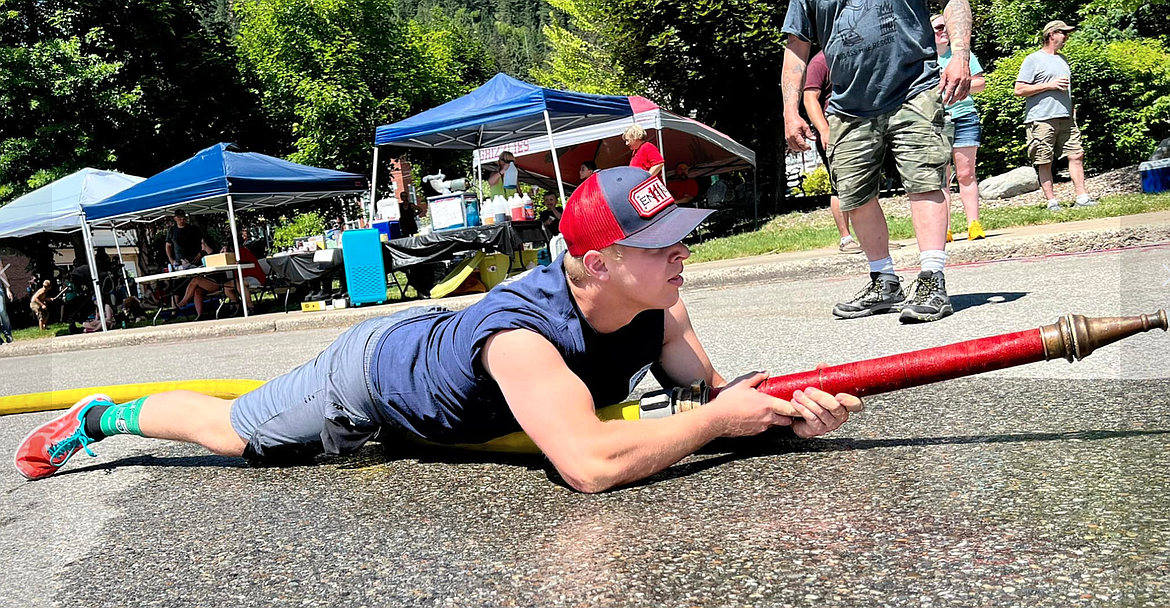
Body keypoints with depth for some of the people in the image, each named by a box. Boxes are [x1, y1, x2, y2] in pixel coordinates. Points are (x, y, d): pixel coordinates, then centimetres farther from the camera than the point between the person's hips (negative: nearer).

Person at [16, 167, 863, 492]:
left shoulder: (658, 311, -22)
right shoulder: (522, 329, -45)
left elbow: (713, 394, -13)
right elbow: (591, 464, -55)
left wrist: (789, 409, -33)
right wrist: (720, 418, -44)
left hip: (436, 339, 6)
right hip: (367, 378, -6)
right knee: (228, 433, 16)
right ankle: (99, 417, 42)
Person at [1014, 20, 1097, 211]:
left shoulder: (1063, 59, 22)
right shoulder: (1033, 60, -1)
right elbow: (1019, 90, -10)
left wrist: (1072, 110, 19)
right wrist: (1049, 85, -13)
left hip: (1065, 118, 7)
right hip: (1042, 120, -7)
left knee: (1077, 155, 0)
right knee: (1045, 163, -1)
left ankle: (1082, 197, 4)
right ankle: (1052, 201, 5)